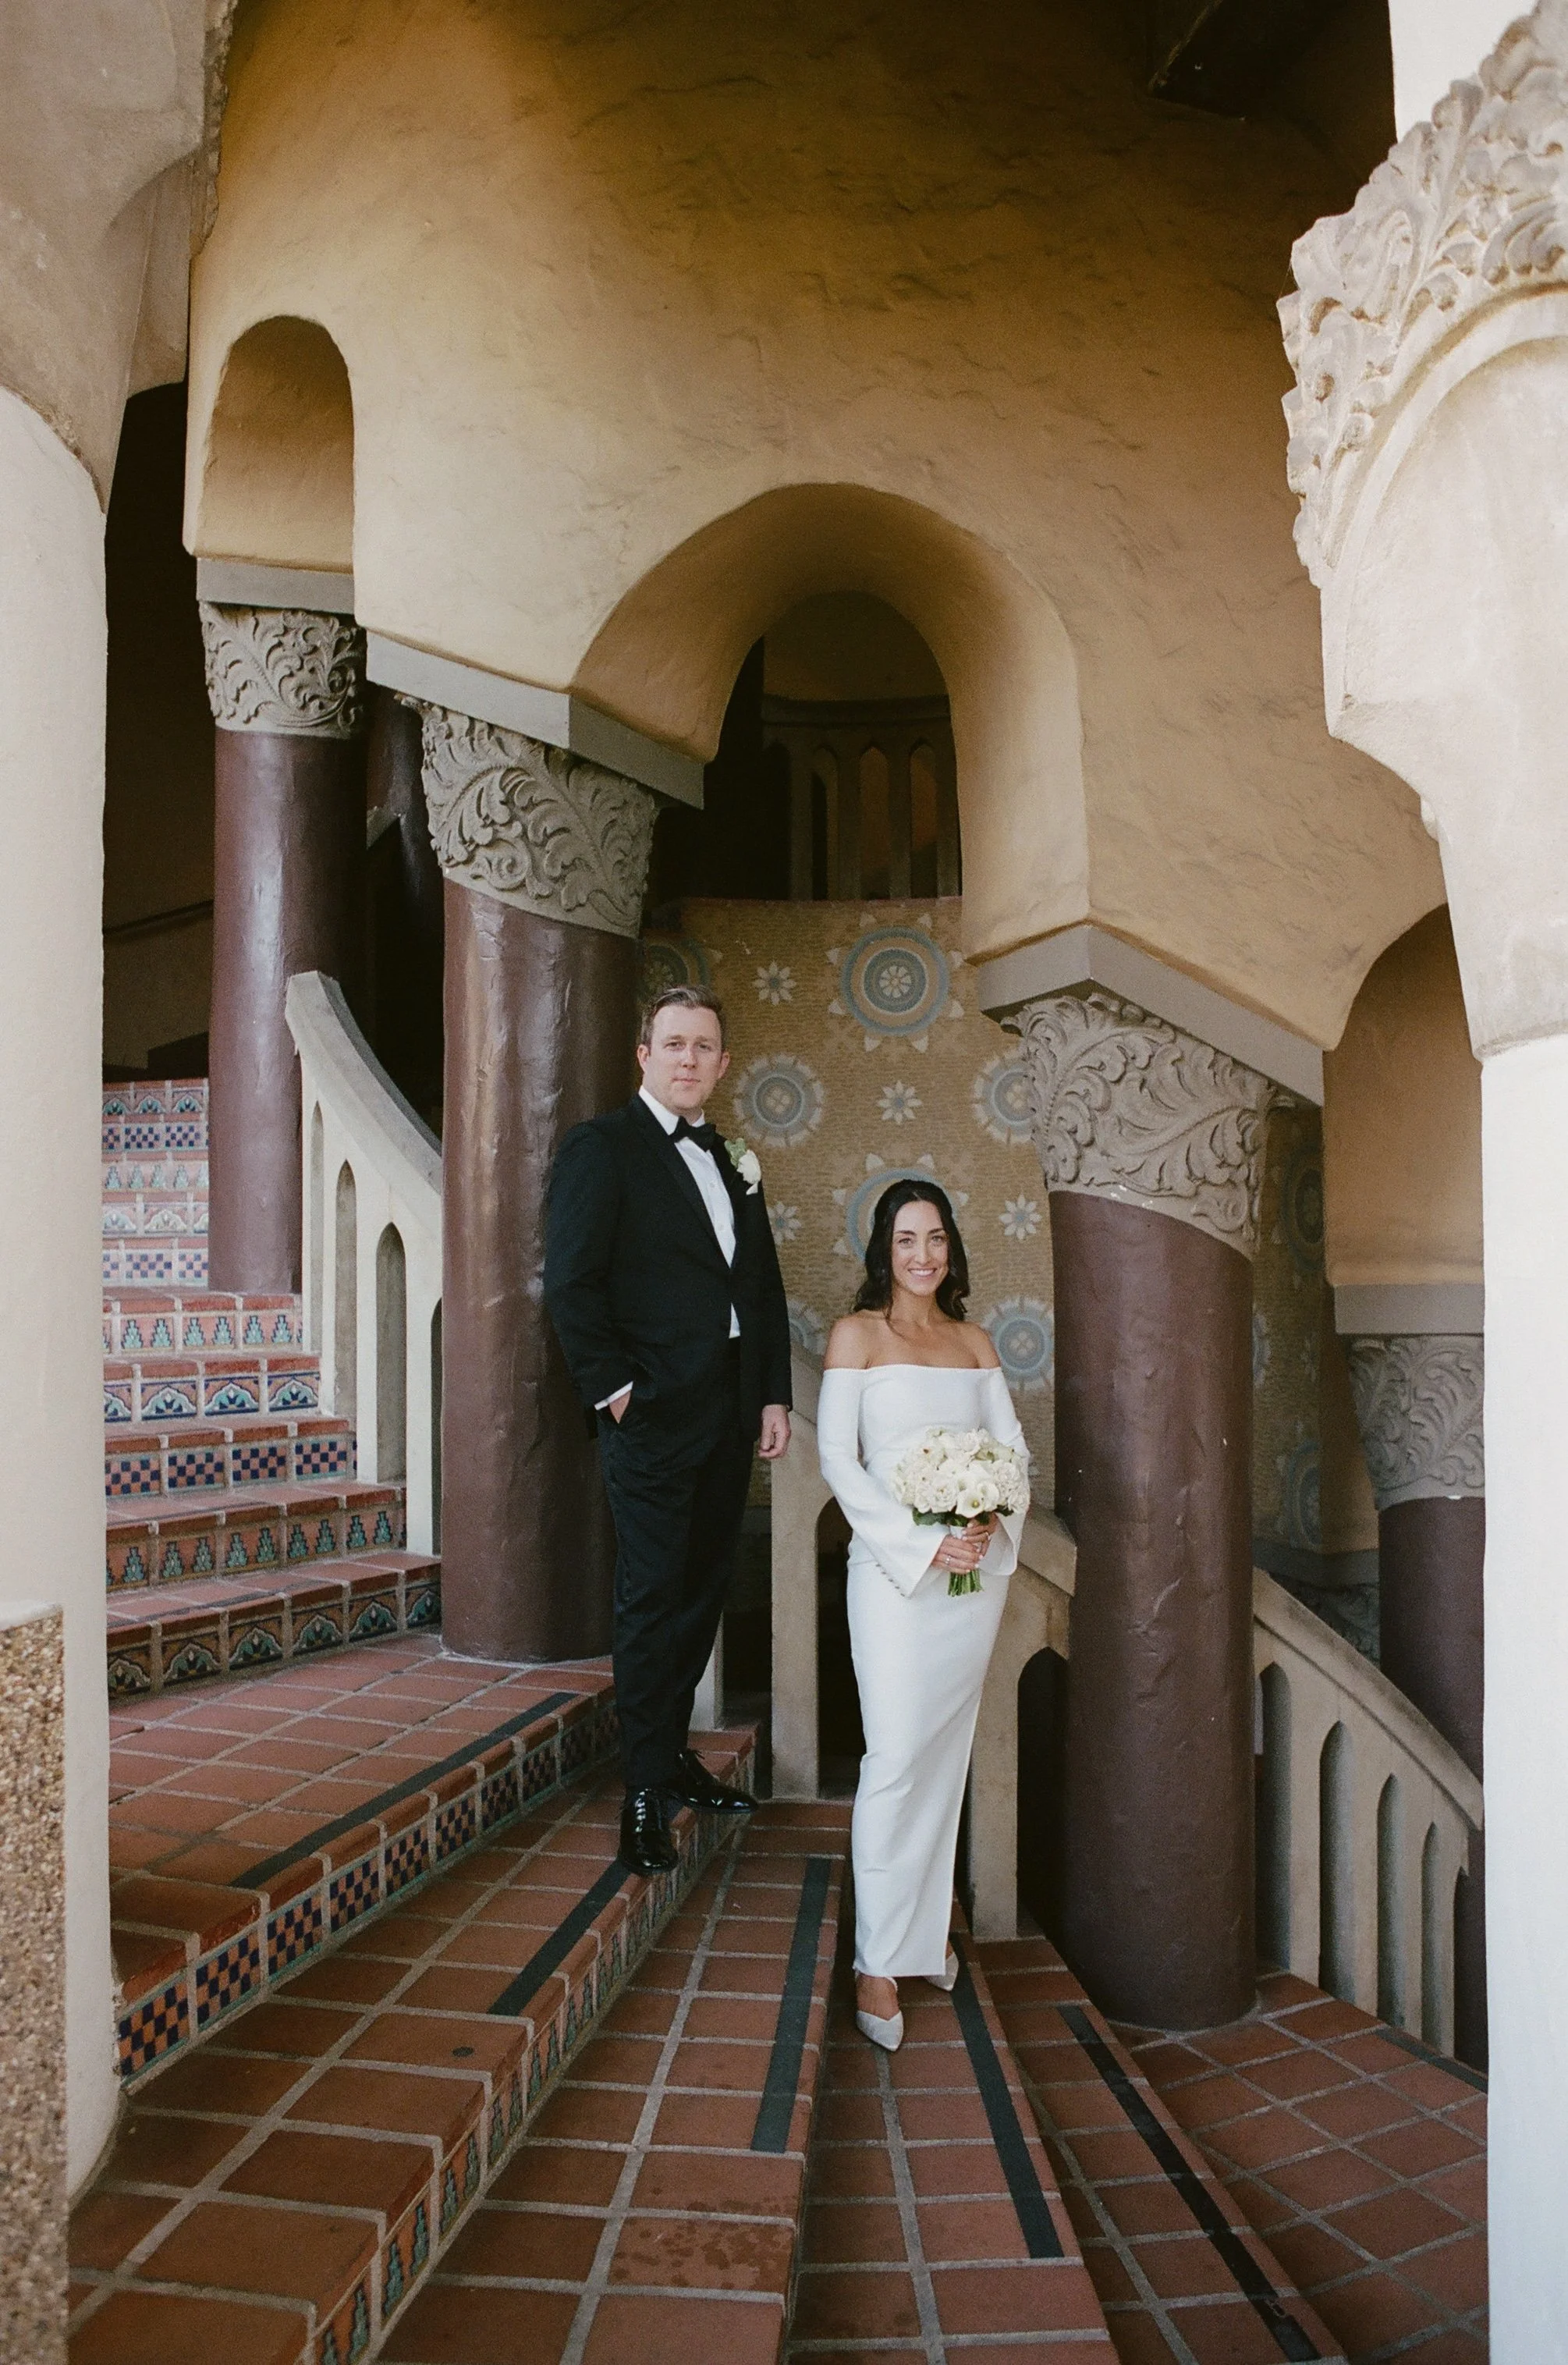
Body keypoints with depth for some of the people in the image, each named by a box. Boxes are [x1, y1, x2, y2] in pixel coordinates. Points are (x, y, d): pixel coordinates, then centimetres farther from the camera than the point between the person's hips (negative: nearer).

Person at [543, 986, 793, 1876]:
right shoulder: (602, 1146, -4)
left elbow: (765, 1286, 17)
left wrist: (775, 1395, 10)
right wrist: (614, 1389, -13)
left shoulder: (733, 1162, 16)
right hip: (655, 1412, -7)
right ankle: (647, 1793, 11)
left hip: (731, 1414, 7)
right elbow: (572, 1281, -11)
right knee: (653, 1600, 0)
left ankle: (675, 1751, 30)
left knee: (704, 1591, 14)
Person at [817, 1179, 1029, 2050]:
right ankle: (880, 1961, 4)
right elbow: (839, 1459, -8)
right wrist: (924, 1543, -15)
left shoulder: (975, 1341, 12)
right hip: (895, 1566, -4)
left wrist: (992, 1521, -11)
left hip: (979, 1568, 5)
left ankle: (928, 1925, 28)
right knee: (897, 1757, -7)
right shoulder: (857, 1334, -1)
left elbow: (1013, 1443, 9)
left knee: (948, 1750, 13)